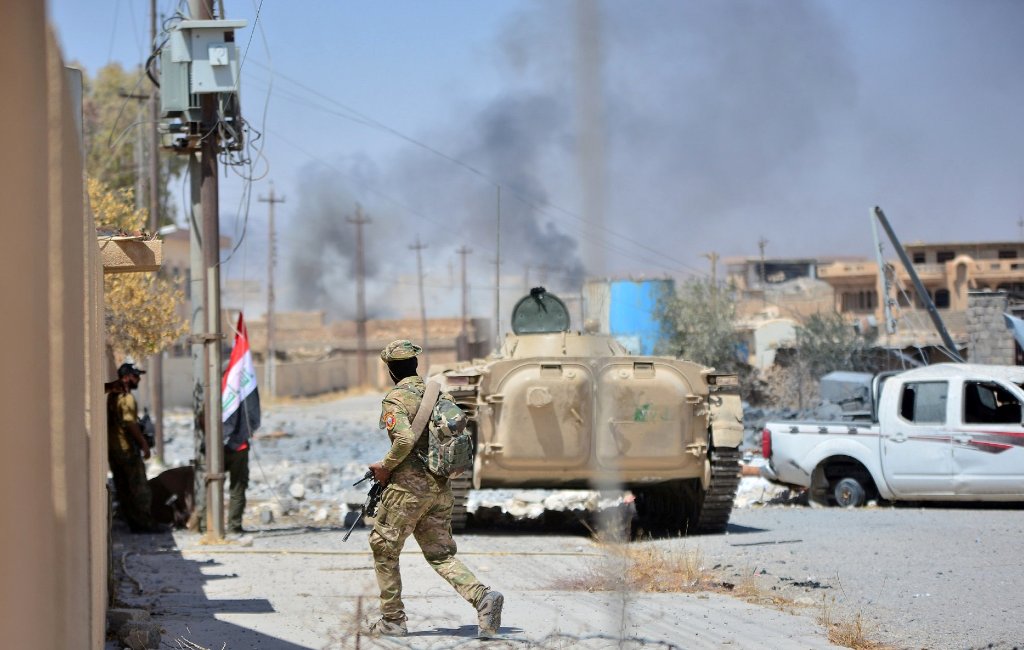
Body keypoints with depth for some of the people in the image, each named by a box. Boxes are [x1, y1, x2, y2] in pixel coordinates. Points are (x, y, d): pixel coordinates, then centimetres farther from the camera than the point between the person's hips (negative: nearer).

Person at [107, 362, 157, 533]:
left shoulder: (112, 395, 9)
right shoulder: (126, 398, -18)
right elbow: (130, 424, -24)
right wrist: (144, 445, -20)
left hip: (113, 448, 9)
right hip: (127, 448, -9)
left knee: (123, 488, 11)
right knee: (139, 488, -3)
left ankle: (134, 524, 15)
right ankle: (144, 523, -2)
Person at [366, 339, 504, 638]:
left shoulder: (395, 399, -11)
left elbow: (405, 438, -27)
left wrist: (385, 466, -10)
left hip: (409, 487, -7)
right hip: (440, 487, 7)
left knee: (383, 549, 10)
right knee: (440, 553, 11)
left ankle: (392, 620, 13)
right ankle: (482, 597, -11)